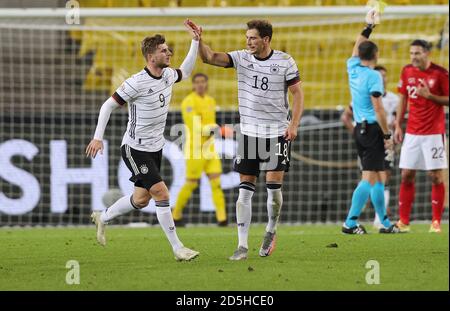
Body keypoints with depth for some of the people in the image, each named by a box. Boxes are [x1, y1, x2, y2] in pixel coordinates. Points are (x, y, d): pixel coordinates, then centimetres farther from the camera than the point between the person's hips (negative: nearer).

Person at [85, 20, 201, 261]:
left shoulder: (168, 75, 1)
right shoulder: (137, 83, -21)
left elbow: (185, 71, 24)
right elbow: (109, 105, -14)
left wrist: (195, 41, 15)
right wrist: (98, 137, -18)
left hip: (155, 149, 8)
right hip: (135, 149, -8)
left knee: (141, 200, 13)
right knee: (161, 193, -15)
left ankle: (102, 218, 38)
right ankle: (177, 249, -9)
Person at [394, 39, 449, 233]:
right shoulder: (407, 72, 5)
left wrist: (429, 95, -19)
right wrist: (398, 126, 9)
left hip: (434, 133, -4)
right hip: (412, 133, 4)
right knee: (407, 176, 2)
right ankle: (403, 221, 6)